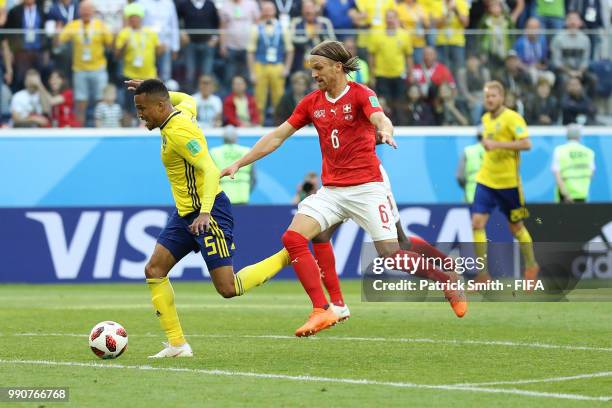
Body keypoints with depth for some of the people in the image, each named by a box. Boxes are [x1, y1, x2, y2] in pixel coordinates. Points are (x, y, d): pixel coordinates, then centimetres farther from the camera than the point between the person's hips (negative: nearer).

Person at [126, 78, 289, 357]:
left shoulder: (178, 132, -22)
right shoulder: (182, 110, 6)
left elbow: (211, 170, -30)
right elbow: (188, 101, 32)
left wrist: (205, 213, -41)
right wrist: (148, 89, 31)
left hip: (208, 213, -10)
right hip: (185, 213, 10)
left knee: (228, 289, -10)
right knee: (154, 271, 2)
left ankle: (287, 257, 4)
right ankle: (177, 344, 3)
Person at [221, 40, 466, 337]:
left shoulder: (361, 94, -6)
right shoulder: (312, 103, 9)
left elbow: (379, 117, -26)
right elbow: (277, 136, 13)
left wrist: (385, 131, -51)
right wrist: (238, 164, 11)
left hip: (366, 187, -5)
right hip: (331, 190, 5)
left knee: (390, 254, -12)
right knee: (293, 237, -15)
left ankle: (448, 281, 13)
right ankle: (322, 311, -16)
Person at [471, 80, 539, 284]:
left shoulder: (512, 118, -11)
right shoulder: (486, 118, 11)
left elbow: (526, 143, -22)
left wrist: (497, 144, -26)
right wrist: (486, 145, 12)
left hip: (508, 181, -5)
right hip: (486, 180, 5)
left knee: (516, 226, 8)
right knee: (477, 223, -9)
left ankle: (531, 265, 30)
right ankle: (483, 274, -6)